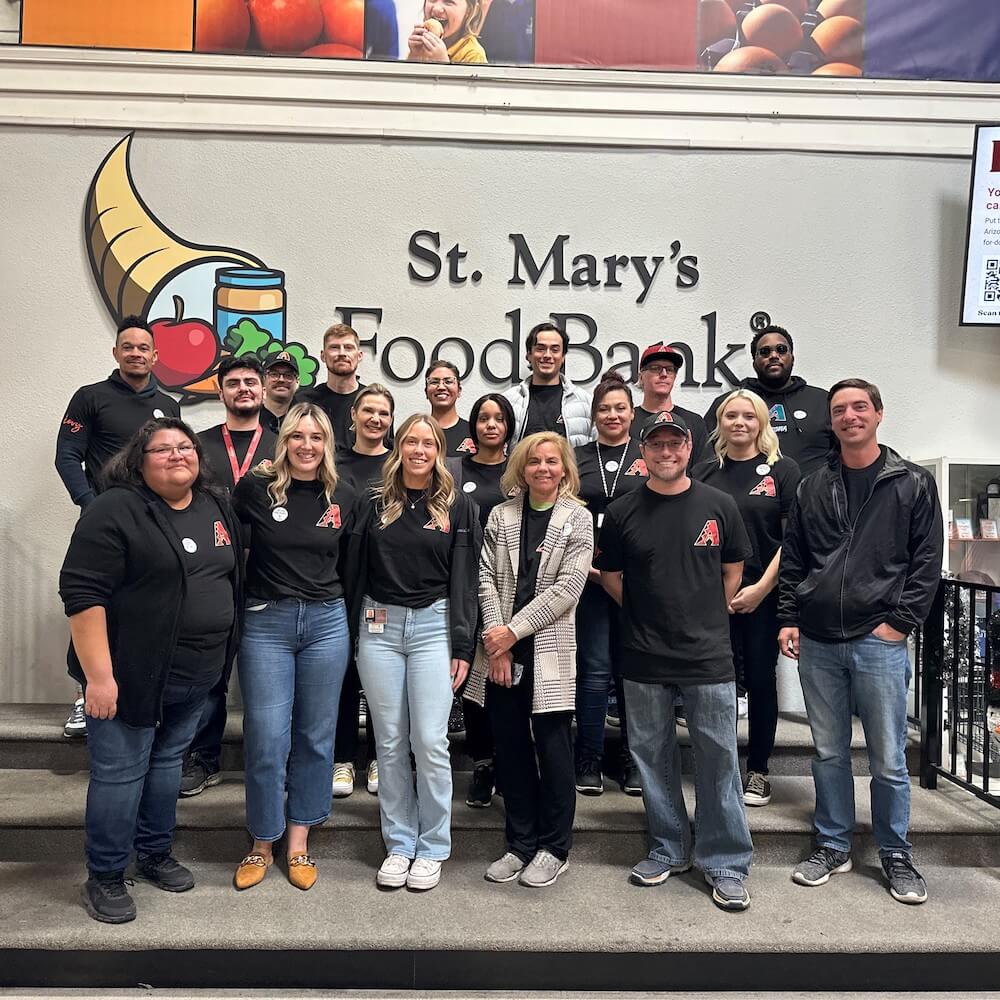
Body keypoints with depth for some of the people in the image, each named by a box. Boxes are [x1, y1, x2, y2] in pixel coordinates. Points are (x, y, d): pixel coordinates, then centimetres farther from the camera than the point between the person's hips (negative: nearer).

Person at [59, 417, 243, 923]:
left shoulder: (217, 507, 7)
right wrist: (99, 675, -21)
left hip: (196, 674, 6)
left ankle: (155, 853, 36)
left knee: (167, 762, 19)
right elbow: (81, 593, -18)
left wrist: (223, 655, 15)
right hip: (132, 672, -6)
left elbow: (234, 577, 17)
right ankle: (105, 877, 22)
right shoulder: (115, 510, -14)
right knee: (120, 771, 4)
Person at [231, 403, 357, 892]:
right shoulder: (256, 487, -4)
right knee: (266, 739, 1)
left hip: (327, 622, 2)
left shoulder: (344, 497, 3)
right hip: (266, 622, -2)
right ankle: (262, 843, 22)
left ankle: (298, 841, 26)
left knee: (315, 736, 10)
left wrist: (345, 613, 9)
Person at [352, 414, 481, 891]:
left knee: (430, 741, -3)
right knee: (390, 743, 8)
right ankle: (398, 844, 22)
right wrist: (352, 635, 5)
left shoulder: (458, 507, 3)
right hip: (379, 627, 2)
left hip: (433, 626, -2)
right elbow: (358, 571, 9)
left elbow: (464, 580, 0)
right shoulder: (375, 505, 8)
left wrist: (462, 646, -5)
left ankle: (432, 848, 14)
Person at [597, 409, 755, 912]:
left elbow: (732, 572, 11)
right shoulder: (622, 512, 0)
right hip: (644, 660, 1)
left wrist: (705, 620, 9)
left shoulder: (719, 506, 1)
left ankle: (725, 865, 19)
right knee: (653, 755, 12)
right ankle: (668, 850, 30)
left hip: (709, 656, -1)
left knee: (718, 757, 4)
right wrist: (649, 616, 8)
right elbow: (611, 578, 10)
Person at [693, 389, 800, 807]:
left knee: (761, 681, 7)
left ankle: (758, 771, 22)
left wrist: (761, 588, -9)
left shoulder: (782, 470, 1)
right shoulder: (704, 472, 7)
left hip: (764, 596, -1)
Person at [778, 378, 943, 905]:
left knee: (887, 759, 6)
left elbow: (927, 561, -1)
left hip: (879, 643, -3)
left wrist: (899, 622, -9)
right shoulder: (813, 487, 10)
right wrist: (788, 619, 4)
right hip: (817, 643, 3)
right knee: (829, 753, 13)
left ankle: (895, 853, 25)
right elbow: (792, 560, 11)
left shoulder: (913, 483, 2)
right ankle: (833, 846, 27)